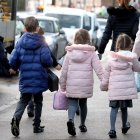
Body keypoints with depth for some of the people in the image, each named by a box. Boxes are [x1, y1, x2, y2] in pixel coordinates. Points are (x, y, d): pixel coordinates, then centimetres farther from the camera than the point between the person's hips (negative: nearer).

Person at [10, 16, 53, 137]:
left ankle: (16, 117, -16)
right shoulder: (42, 43, -8)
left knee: (23, 100, 12)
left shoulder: (20, 42, -1)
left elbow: (13, 60, -5)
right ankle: (37, 126, 19)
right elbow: (46, 60, -19)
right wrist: (49, 64, 4)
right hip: (39, 78, -1)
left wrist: (17, 68, 16)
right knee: (38, 101, 15)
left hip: (25, 78, 1)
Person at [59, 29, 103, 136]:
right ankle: (82, 125, 26)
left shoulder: (70, 52, 2)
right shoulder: (91, 53, -2)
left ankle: (71, 120, -26)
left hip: (72, 84, 0)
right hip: (86, 84, 0)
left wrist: (62, 86, 12)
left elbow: (64, 70, 4)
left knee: (72, 103, 1)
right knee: (83, 103, 17)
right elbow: (98, 68, -8)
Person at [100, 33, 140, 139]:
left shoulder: (112, 59, 2)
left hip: (114, 89, 0)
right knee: (124, 108, 16)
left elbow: (106, 75, 7)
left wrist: (104, 86, 17)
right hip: (128, 89, 0)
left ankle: (112, 129, -11)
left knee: (114, 108, 2)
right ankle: (124, 126, 35)